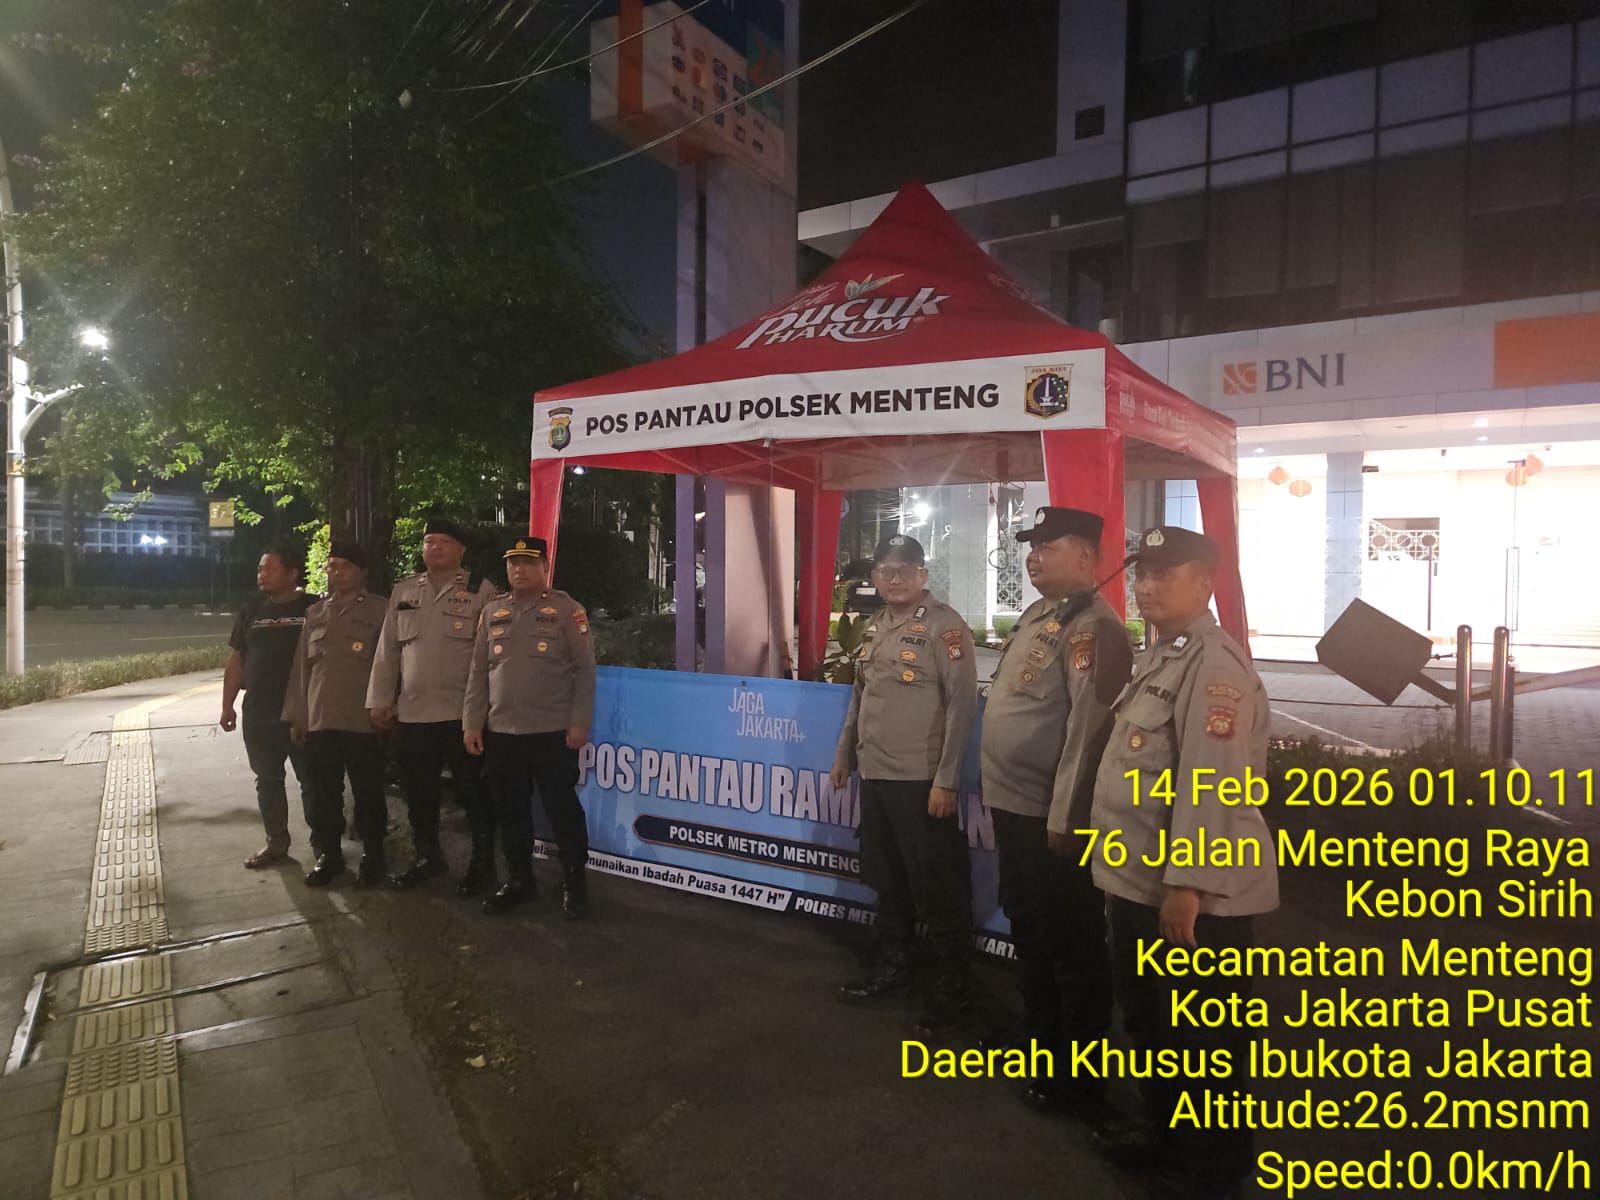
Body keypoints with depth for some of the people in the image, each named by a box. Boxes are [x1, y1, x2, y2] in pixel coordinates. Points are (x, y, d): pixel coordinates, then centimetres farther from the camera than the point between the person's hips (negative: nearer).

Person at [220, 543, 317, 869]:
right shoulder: (251, 609, 8)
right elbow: (236, 660, 11)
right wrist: (228, 705, 7)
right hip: (258, 714, 4)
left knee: (312, 780, 3)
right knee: (268, 780, 12)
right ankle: (276, 842, 24)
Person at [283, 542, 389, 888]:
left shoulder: (380, 610, -1)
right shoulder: (315, 613, 15)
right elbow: (301, 666, 15)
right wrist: (296, 715, 11)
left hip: (363, 722, -4)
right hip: (319, 720, 5)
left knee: (368, 794, 5)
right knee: (323, 795, 11)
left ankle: (372, 857, 17)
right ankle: (327, 855, 24)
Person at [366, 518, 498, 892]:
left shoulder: (481, 591, -3)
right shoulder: (403, 591, 12)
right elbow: (387, 649, 12)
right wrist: (380, 700, 6)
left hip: (463, 713, -5)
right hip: (412, 712, 5)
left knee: (472, 791, 4)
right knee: (418, 791, 15)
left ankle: (482, 862, 19)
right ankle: (427, 856, 32)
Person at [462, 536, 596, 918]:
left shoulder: (567, 610, -3)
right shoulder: (493, 613, 9)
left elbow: (585, 670, -6)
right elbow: (478, 672, 11)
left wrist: (579, 723, -11)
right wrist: (471, 723, 5)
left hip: (554, 733, -4)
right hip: (501, 733, 5)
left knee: (562, 809, 3)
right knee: (511, 811, 13)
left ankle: (574, 882, 18)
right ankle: (519, 880, 28)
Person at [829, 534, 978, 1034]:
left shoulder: (945, 625, -11)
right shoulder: (876, 626, 12)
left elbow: (961, 705, -16)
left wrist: (945, 780, -19)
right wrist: (844, 754, 19)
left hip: (922, 782, -7)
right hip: (875, 776, 7)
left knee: (939, 894, 3)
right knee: (888, 884, 20)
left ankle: (952, 997, 17)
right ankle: (891, 969, 37)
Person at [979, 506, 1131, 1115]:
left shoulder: (1092, 627, -18)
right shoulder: (1036, 614, 12)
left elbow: (1088, 726, -23)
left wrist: (1063, 815, -23)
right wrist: (998, 789, 19)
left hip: (1051, 812, -10)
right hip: (1012, 802, 10)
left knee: (1071, 943, 5)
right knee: (1026, 925, 23)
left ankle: (1080, 1075, 21)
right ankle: (1039, 1035, 42)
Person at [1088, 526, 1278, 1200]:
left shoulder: (1215, 664, -20)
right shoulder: (1157, 657, 12)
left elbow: (1211, 784, -26)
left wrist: (1186, 884, -26)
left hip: (1194, 893, -10)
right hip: (1137, 879, 10)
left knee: (1204, 1037, 9)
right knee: (1147, 1018, 24)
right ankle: (1164, 1128, 44)